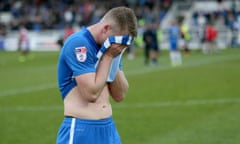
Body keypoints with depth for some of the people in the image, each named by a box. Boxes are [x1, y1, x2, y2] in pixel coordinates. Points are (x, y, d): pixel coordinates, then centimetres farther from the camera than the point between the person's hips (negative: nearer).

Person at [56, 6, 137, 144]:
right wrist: (108, 57, -13)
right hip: (80, 131, -7)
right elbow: (91, 93, -21)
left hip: (109, 129, 8)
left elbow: (120, 95, 7)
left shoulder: (108, 48, 10)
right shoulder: (78, 43, -15)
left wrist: (112, 58, -4)